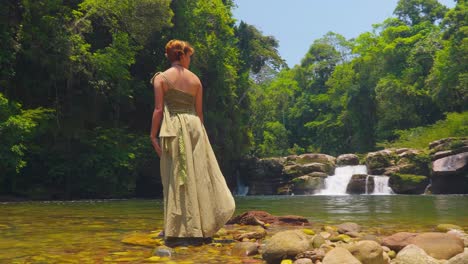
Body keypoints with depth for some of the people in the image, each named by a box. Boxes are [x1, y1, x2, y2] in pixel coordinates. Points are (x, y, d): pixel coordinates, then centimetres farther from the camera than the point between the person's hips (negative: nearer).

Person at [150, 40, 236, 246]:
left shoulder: (161, 78, 1)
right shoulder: (195, 80, 10)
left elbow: (158, 109, -5)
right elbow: (199, 111, 10)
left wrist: (153, 136, -2)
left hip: (173, 128, -2)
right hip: (194, 126, 3)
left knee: (177, 178, 0)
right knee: (199, 176, 7)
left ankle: (176, 231, 2)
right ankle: (204, 229, 12)